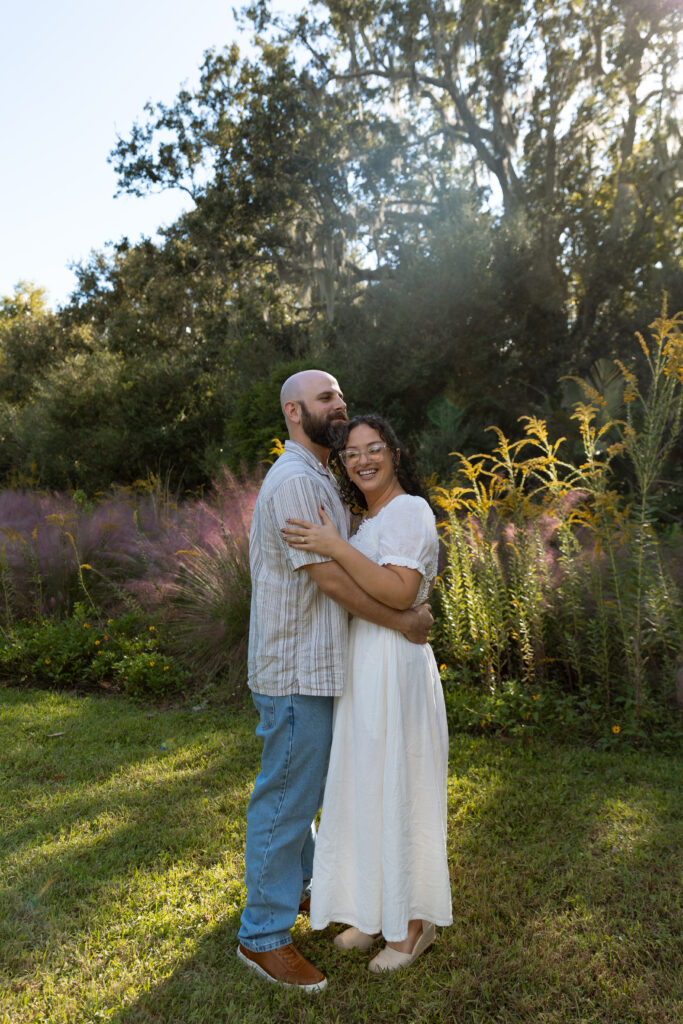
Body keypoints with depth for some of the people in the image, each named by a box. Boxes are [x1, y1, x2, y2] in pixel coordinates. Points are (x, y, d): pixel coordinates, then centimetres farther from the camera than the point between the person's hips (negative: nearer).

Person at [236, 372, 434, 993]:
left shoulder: (319, 479, 16)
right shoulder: (295, 481, -19)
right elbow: (328, 577, -23)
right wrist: (403, 622, -14)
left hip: (314, 663, 10)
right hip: (296, 669, -10)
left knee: (304, 787, 24)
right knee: (286, 797, 2)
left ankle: (303, 882, 43)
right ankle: (263, 935, 18)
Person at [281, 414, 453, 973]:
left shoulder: (408, 509, -13)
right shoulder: (374, 519, 15)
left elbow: (401, 592, -25)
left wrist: (336, 547, -27)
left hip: (393, 666, -9)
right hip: (363, 667, 9)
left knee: (396, 790, 4)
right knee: (367, 788, 17)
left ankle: (414, 924, 24)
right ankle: (379, 913, 35)